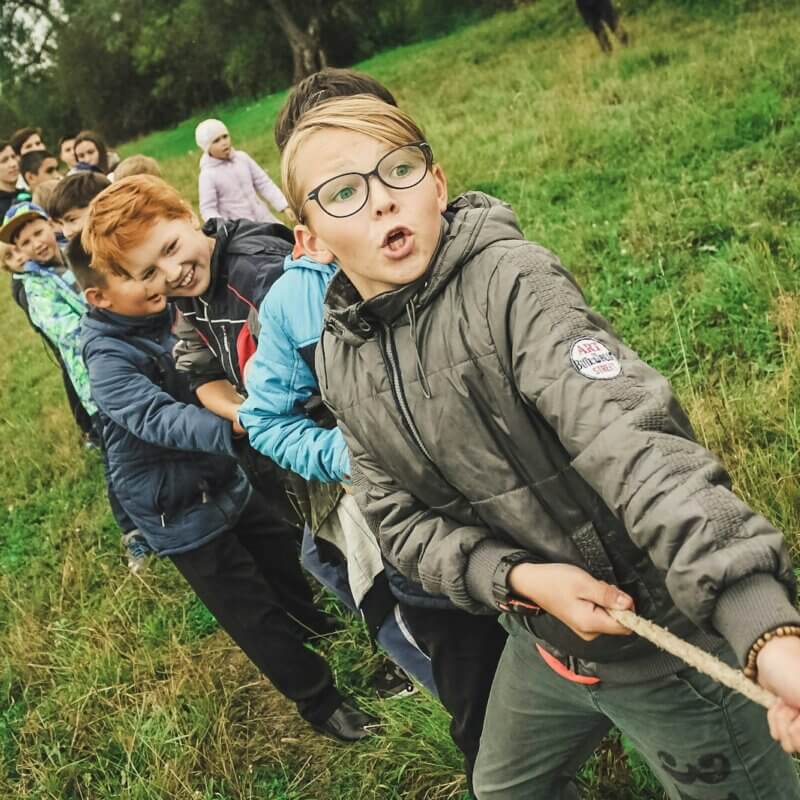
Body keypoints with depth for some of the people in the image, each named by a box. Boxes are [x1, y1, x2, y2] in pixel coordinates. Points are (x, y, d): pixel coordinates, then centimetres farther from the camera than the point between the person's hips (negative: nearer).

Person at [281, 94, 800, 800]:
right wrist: (520, 577, -20)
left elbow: (630, 440, -36)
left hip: (671, 639, -6)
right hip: (545, 640, 7)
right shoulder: (341, 358, -3)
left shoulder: (509, 283, -23)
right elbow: (401, 517, -2)